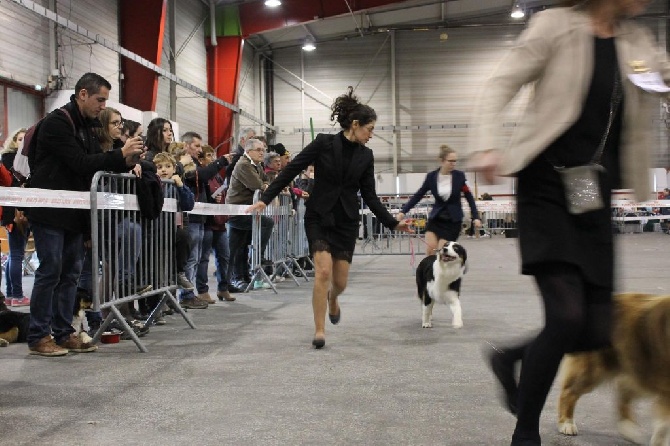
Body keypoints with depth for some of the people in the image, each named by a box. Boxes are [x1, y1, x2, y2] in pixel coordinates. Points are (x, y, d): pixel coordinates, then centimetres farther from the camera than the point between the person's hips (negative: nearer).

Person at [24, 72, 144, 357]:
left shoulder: (87, 125, 14)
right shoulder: (56, 122, -13)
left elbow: (96, 162, 13)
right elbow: (80, 163, -21)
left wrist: (127, 162, -4)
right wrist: (120, 155, -19)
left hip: (74, 212, 8)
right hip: (49, 210, -8)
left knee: (71, 272, 8)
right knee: (50, 271, -6)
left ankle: (63, 333, 14)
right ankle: (38, 337, 2)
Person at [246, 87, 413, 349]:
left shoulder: (366, 156, 3)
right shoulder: (323, 143, -9)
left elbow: (369, 196, 6)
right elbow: (292, 169, -8)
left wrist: (392, 223, 0)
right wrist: (265, 199, -14)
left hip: (346, 221, 3)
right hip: (319, 217, -3)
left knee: (340, 281, 3)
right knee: (323, 271, -18)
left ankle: (332, 300, 41)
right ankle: (319, 331, -6)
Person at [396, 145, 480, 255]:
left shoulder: (460, 176, -9)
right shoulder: (431, 176, -6)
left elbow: (469, 197, -1)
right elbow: (418, 195, 1)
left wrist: (476, 217, -7)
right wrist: (403, 211, -6)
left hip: (453, 220, -2)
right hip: (435, 218, 2)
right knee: (430, 250, -10)